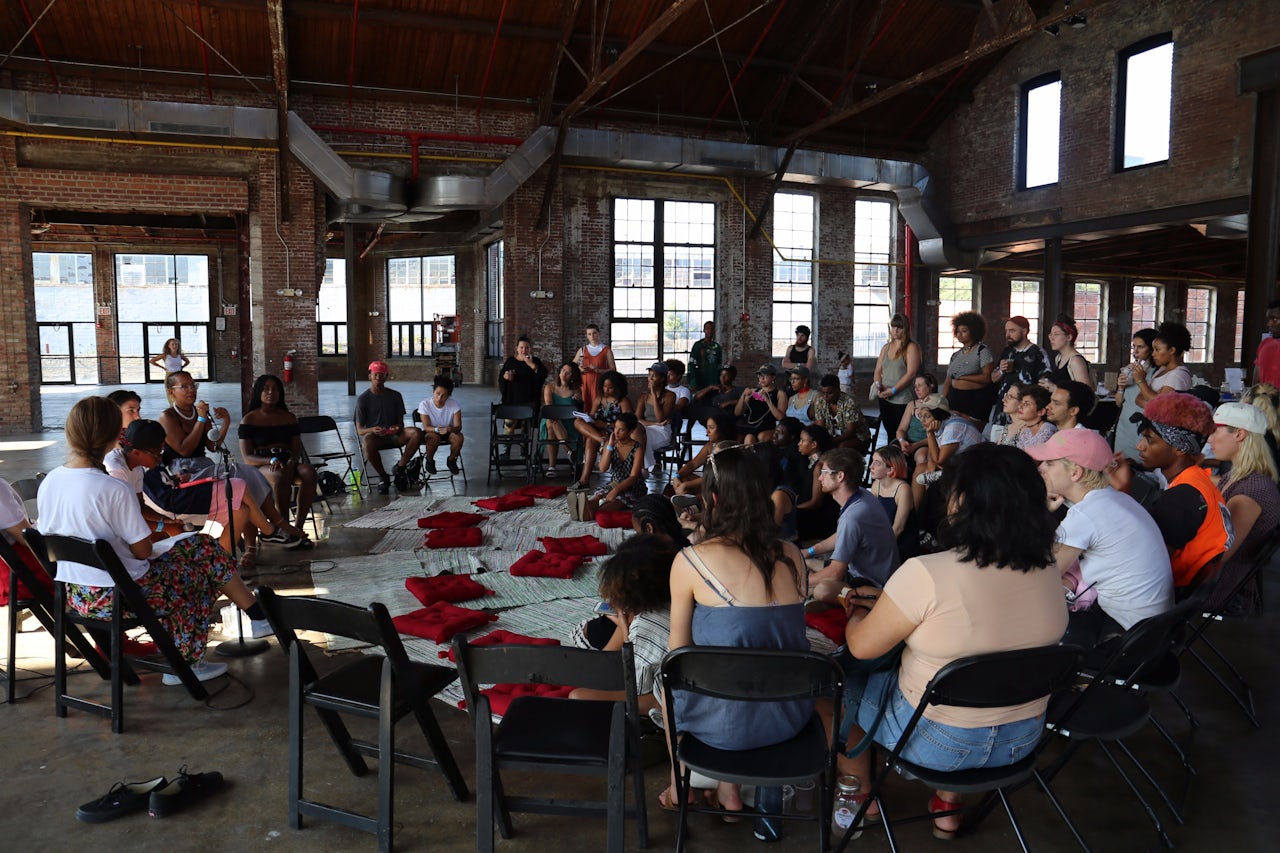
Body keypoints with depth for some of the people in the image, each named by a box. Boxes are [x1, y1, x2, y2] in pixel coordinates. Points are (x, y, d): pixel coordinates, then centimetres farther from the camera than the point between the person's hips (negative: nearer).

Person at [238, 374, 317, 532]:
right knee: (281, 476, -39)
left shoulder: (289, 417, 18)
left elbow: (297, 449, 11)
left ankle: (298, 526, -32)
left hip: (288, 464, 3)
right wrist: (272, 461, -20)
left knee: (309, 472, -32)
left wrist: (292, 461, -15)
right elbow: (247, 458, 0)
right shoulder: (249, 420, 9)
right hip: (261, 466, -3)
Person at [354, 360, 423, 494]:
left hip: (393, 435, 3)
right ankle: (383, 476, -16)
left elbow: (401, 422, 10)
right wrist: (372, 430, -27)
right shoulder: (363, 398, 0)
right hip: (372, 435, -3)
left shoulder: (395, 396, 8)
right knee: (368, 441, -41)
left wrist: (398, 428, -16)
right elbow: (359, 430, -3)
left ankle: (399, 468, -11)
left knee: (417, 433, -27)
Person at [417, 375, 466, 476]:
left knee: (459, 437, -29)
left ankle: (451, 460, 1)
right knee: (434, 438, -35)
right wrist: (437, 430, -44)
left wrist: (451, 429, -47)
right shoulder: (425, 404, -21)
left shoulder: (455, 404, -18)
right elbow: (426, 427, -21)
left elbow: (458, 427, -22)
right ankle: (429, 461, -4)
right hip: (430, 432, -2)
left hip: (448, 433, 2)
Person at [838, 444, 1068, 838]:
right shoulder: (1048, 572, -9)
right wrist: (888, 604, 14)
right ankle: (948, 804, 39)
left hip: (935, 740, -5)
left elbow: (861, 646, -16)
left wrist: (858, 615, 7)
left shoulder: (926, 574, -29)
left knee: (845, 680, 19)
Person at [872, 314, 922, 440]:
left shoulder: (911, 347, -3)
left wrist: (893, 390, -15)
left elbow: (911, 373, -12)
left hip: (903, 401, -6)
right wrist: (878, 384, -5)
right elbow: (878, 371, 16)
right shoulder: (886, 347, 16)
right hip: (885, 400, 6)